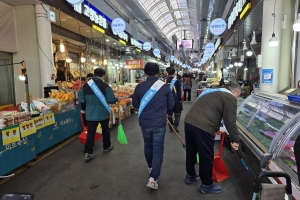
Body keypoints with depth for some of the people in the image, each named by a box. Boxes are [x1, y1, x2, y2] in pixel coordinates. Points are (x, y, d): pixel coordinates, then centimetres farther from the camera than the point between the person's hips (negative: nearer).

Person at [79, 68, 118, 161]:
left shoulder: (86, 85, 1)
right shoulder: (105, 86, -12)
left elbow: (81, 100, 6)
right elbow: (111, 99, -15)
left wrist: (83, 109, 23)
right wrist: (116, 99, 7)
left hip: (90, 114, 2)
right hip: (103, 113, -2)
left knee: (90, 133, 5)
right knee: (105, 130, 18)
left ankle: (88, 152, 1)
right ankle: (106, 146, 34)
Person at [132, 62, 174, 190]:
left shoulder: (139, 87, -5)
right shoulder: (165, 87, -7)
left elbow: (135, 105, 6)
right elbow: (171, 106, 1)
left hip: (144, 123, 2)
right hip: (159, 123, -2)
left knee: (148, 146, 23)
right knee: (158, 150, 6)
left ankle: (150, 167, 43)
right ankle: (153, 178, 0)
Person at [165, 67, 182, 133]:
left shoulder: (165, 80, 1)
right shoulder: (176, 80, -10)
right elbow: (179, 91, -9)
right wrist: (180, 99, 0)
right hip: (176, 100, -3)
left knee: (169, 114, 11)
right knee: (177, 113, 9)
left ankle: (171, 127, 16)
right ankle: (175, 125, -9)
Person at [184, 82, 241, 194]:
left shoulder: (213, 92, 28)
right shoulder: (230, 97, 2)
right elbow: (230, 121, -3)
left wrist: (216, 128, 43)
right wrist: (235, 139, 6)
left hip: (189, 121, 9)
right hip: (202, 127, -8)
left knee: (191, 151, 24)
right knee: (206, 157, 9)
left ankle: (190, 176, 44)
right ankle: (206, 185, 27)